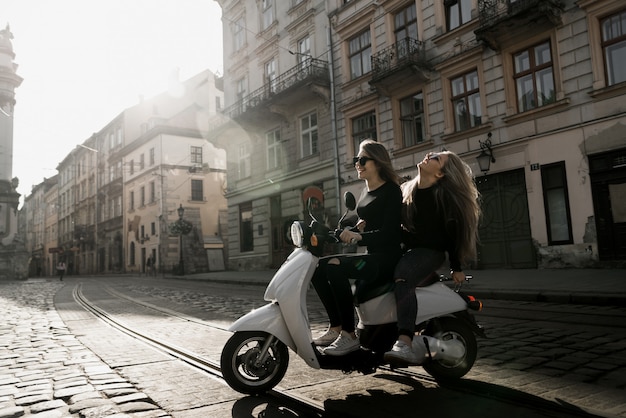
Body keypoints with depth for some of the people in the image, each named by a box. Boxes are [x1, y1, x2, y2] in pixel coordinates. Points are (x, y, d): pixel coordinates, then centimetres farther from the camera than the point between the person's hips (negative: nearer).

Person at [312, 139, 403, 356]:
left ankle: (349, 335, -20)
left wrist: (359, 237, -33)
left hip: (387, 257, -8)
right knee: (318, 267, -9)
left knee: (336, 267, -30)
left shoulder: (391, 190, -9)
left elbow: (391, 233, -19)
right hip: (370, 255, 8)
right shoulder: (365, 192, 15)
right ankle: (335, 327, -6)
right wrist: (348, 232, 1)